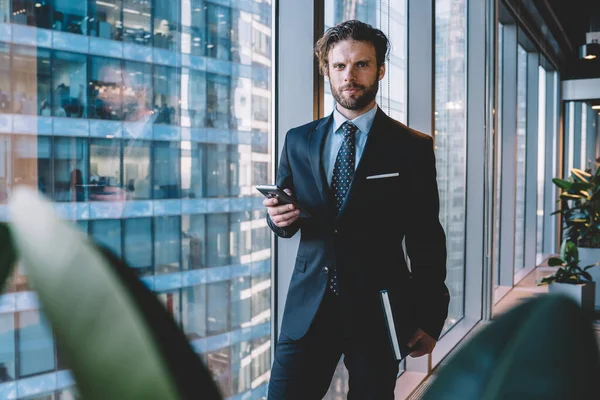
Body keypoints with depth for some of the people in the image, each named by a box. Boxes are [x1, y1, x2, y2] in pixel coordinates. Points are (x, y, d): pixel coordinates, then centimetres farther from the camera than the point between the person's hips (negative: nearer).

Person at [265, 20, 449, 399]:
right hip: (308, 308, 2)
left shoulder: (412, 147, -2)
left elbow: (426, 240, -1)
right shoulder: (298, 141, 7)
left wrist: (429, 318, -2)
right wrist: (280, 217, -10)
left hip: (379, 310, -2)